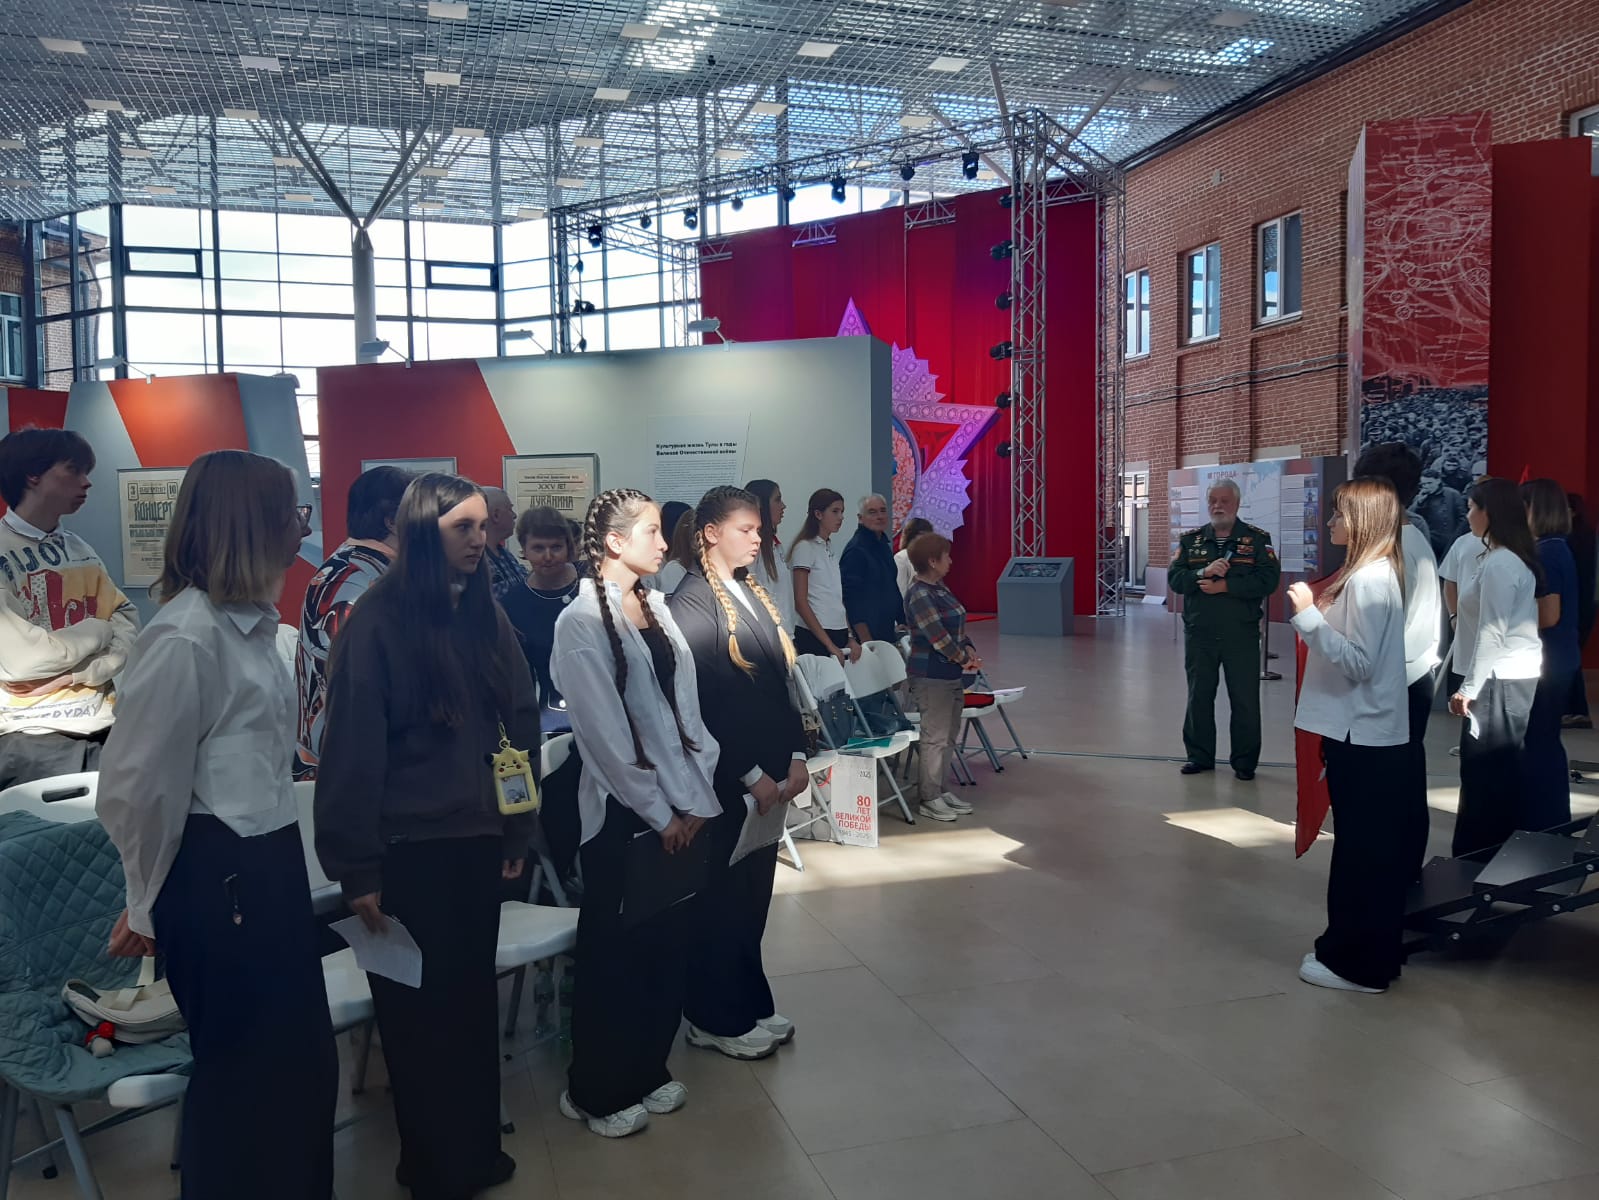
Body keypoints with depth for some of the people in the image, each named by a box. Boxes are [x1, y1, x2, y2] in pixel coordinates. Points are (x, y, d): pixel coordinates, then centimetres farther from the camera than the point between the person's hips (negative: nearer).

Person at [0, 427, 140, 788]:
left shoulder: (80, 550, 10)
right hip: (33, 735, -5)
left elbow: (126, 618, 3)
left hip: (103, 725, 5)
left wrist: (86, 672, -14)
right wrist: (97, 631, -5)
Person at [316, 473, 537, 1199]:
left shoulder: (486, 615, 4)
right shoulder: (377, 623, -12)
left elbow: (520, 724, 8)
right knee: (419, 1008, 11)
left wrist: (519, 831, 7)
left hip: (477, 839, 5)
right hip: (407, 848, -5)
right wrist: (357, 867, -13)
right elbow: (353, 749, -13)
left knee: (475, 998, 16)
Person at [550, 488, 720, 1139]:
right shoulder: (580, 622, -12)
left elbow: (686, 708, 7)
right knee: (615, 953, 7)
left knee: (669, 944, 14)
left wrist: (698, 800, 0)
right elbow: (605, 734, -14)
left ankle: (648, 1069, 33)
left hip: (679, 809, 6)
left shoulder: (658, 608, 8)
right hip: (621, 812, -6)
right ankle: (596, 1091, 25)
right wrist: (659, 812, -11)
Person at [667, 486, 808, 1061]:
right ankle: (716, 1020, 21)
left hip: (768, 772, 7)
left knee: (754, 892, 16)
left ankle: (750, 1007, 30)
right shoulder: (691, 602, -13)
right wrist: (750, 775, -16)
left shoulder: (753, 593, 10)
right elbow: (701, 704, -18)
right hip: (725, 779, -7)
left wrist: (795, 757, 6)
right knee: (722, 898, 6)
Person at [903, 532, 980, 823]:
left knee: (949, 736, 15)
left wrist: (969, 651, 1)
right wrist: (964, 658, -11)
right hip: (931, 676, -10)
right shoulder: (920, 595, -18)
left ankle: (940, 789, 25)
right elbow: (938, 636, -22)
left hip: (950, 674, 10)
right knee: (935, 738, -3)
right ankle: (929, 799, 6)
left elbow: (957, 628, 17)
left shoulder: (940, 589, 12)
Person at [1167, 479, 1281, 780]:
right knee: (1199, 696, 11)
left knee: (1245, 699, 3)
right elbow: (1174, 578, 0)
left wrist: (1225, 586, -17)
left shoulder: (1257, 539, 1)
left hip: (1242, 634, -2)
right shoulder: (1190, 540, 9)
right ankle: (1199, 755, 23)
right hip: (1199, 634, 3)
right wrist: (1204, 573, -18)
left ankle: (1245, 761, 14)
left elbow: (1268, 580, -11)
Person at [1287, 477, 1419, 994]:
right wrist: (1315, 613, 9)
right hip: (1364, 733, 10)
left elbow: (1358, 662, -22)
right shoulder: (1374, 573, 11)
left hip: (1362, 737, -10)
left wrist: (1308, 615, -20)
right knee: (1372, 851, 17)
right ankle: (1370, 952, 28)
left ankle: (1359, 964, 12)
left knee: (1361, 853, 1)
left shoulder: (1368, 580, -18)